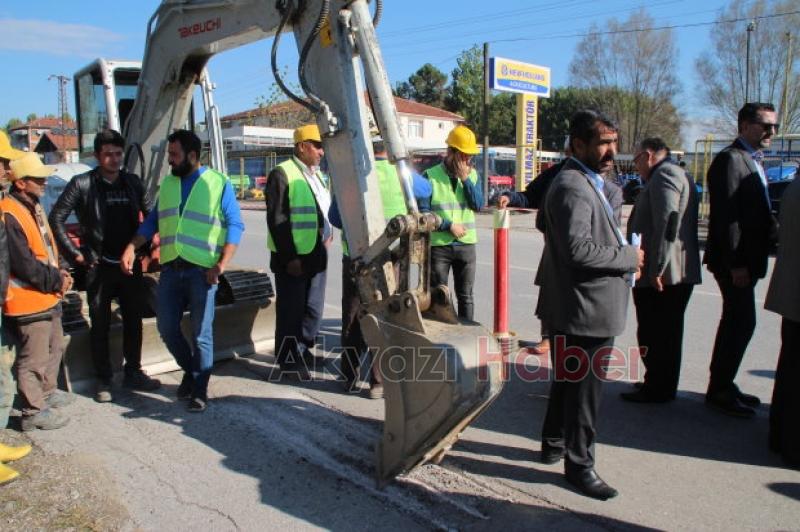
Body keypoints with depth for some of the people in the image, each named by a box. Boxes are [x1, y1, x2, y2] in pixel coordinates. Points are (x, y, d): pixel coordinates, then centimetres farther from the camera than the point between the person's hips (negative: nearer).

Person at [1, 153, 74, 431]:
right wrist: (56, 282, -13)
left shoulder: (34, 207, 10)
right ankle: (33, 412, 15)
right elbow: (24, 264, -23)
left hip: (48, 297, 10)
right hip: (28, 301, -10)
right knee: (34, 358, 2)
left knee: (54, 348, 24)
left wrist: (60, 273, 2)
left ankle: (47, 392, 41)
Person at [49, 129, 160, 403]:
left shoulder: (133, 182, 5)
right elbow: (56, 219, -5)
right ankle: (103, 380, 18)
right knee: (100, 326, 6)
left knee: (133, 321, 11)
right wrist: (75, 253, -7)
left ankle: (133, 373, 25)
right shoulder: (82, 184, -6)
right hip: (99, 266, -3)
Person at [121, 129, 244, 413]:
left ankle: (199, 392, 16)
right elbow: (152, 221, 16)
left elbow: (235, 225, -5)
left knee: (201, 334, 2)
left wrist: (221, 264, -15)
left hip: (202, 270, -5)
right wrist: (132, 247, 1)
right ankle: (190, 370, 33)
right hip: (171, 269, 5)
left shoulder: (218, 183, -2)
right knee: (166, 327, 8)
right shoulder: (167, 183, 14)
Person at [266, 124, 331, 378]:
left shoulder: (317, 174, 15)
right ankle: (288, 361, 16)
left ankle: (303, 352, 32)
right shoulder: (282, 173, -10)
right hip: (292, 257, -8)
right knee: (291, 310, 3)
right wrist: (290, 257, -18)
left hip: (317, 255, 8)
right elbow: (277, 219, -15)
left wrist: (328, 234, 8)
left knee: (314, 308, 15)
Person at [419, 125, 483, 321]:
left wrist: (465, 179, -13)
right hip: (438, 245, -3)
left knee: (465, 296, 10)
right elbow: (423, 211, -9)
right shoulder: (430, 176, -5)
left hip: (466, 245, 3)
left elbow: (478, 205, -4)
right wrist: (449, 225, -14)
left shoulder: (472, 174, 7)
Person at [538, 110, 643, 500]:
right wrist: (629, 256, -17)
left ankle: (554, 444, 39)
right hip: (586, 310, -11)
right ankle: (579, 465, 18)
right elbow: (578, 247, -30)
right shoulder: (572, 187, -20)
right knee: (584, 387, 2)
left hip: (583, 306, 11)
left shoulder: (587, 182, 15)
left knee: (568, 380, 22)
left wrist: (624, 255, 8)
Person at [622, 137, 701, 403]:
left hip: (661, 275, -11)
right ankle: (663, 386, 28)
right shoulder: (678, 174, 20)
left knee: (653, 334, -2)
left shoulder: (663, 174, -13)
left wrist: (656, 269, -24)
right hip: (680, 273, 11)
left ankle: (657, 389, 7)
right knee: (668, 332, 17)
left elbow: (667, 223, -24)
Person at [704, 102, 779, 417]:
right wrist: (736, 263, -22)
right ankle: (720, 391, 6)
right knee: (742, 322, -6)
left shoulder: (753, 161, 18)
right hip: (734, 260, -10)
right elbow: (726, 215, -20)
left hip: (746, 259, 10)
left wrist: (775, 232, 6)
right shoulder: (730, 159, -14)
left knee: (736, 322, 15)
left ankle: (722, 386, 26)